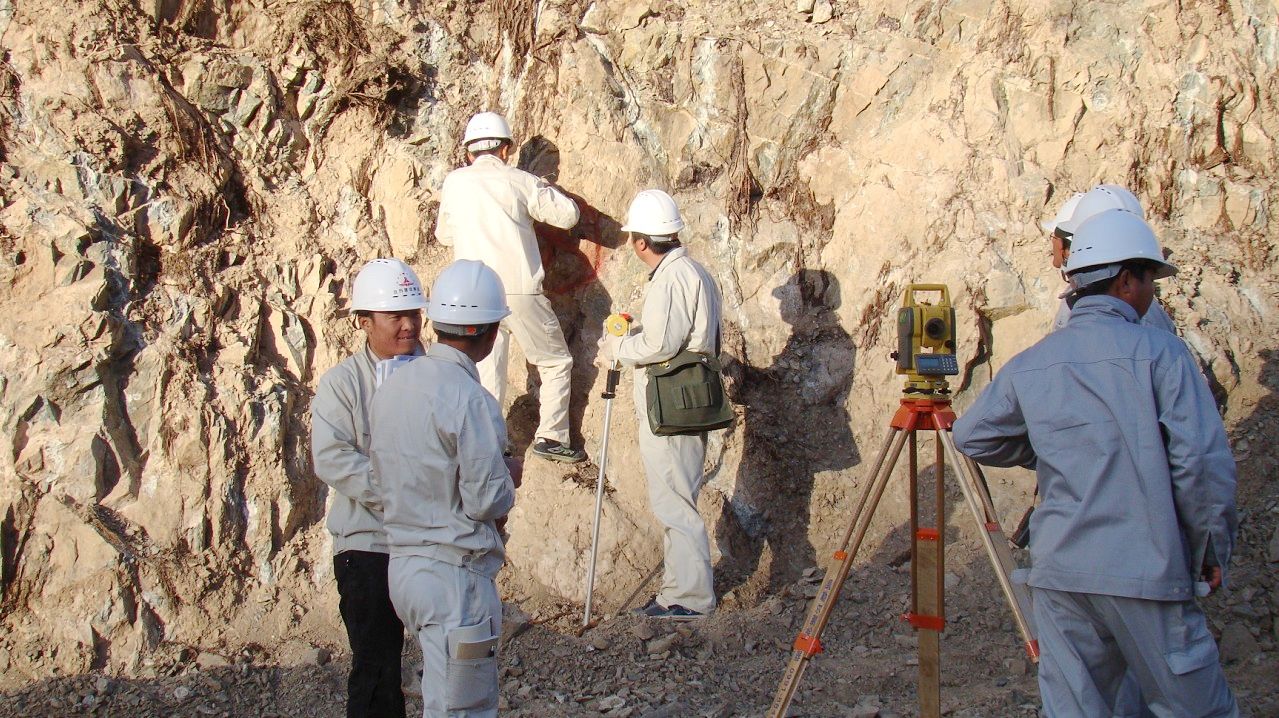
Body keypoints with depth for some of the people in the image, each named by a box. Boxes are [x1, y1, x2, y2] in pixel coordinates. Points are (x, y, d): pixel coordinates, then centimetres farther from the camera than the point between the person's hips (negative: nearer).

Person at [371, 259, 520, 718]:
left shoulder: (394, 386, 6)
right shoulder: (469, 399, -19)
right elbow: (486, 500, -19)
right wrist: (507, 479, 4)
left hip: (403, 562, 8)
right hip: (455, 575, -8)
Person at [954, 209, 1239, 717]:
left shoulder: (1031, 363, 8)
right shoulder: (1158, 352, -5)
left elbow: (971, 436, 17)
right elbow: (1203, 461, -11)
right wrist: (1212, 552, 1)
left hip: (1057, 572, 4)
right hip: (1146, 572, -4)